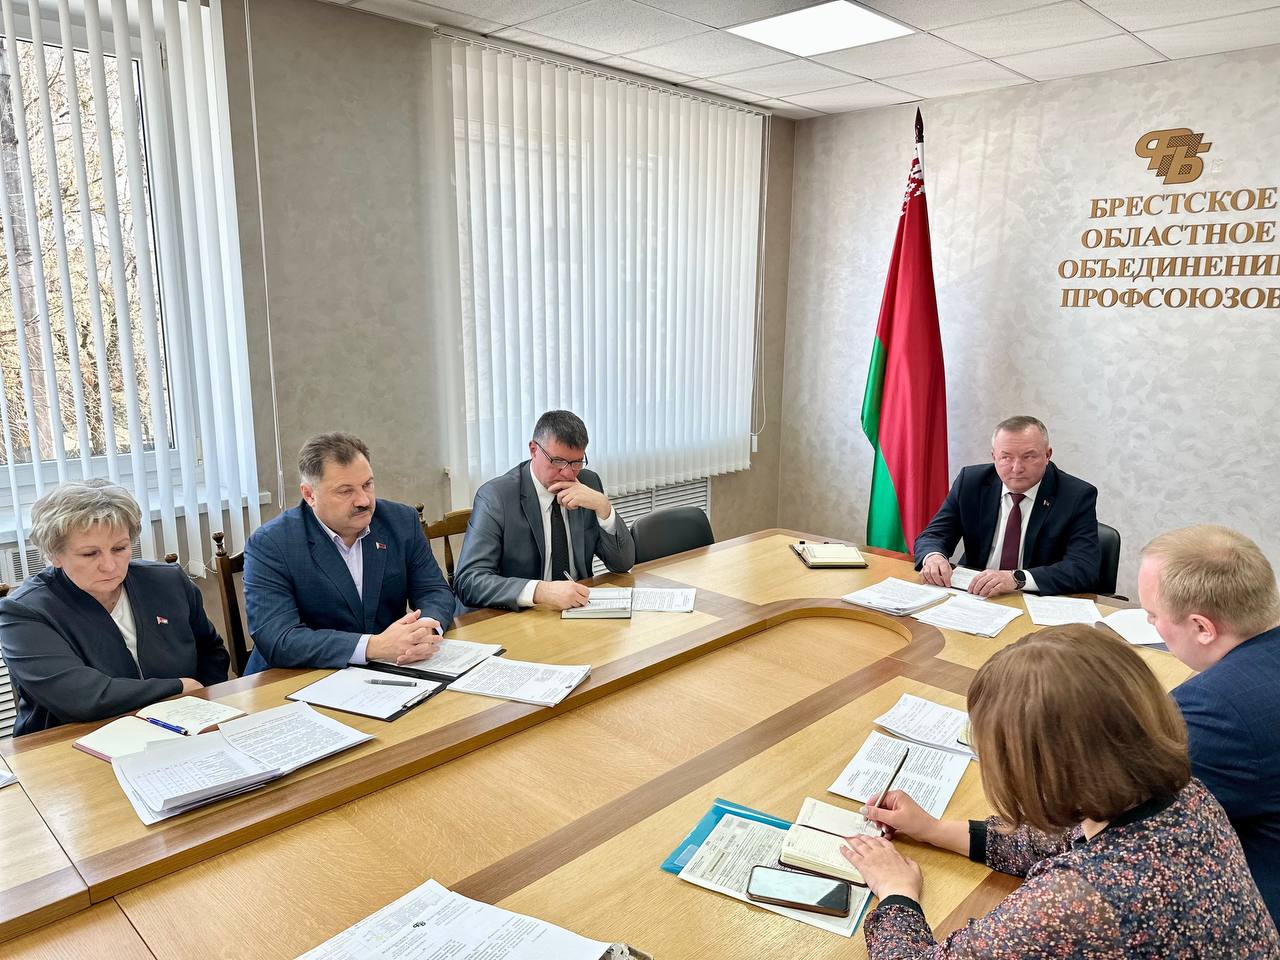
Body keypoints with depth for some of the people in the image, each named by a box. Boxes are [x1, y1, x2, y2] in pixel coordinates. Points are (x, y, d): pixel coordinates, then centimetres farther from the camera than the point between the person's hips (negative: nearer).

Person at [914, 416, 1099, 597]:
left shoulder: (1078, 497, -9)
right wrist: (933, 557, -23)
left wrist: (1017, 578, -33)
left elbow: (1085, 568, -18)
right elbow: (933, 535, 2)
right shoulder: (970, 481, 0)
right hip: (975, 600, 3)